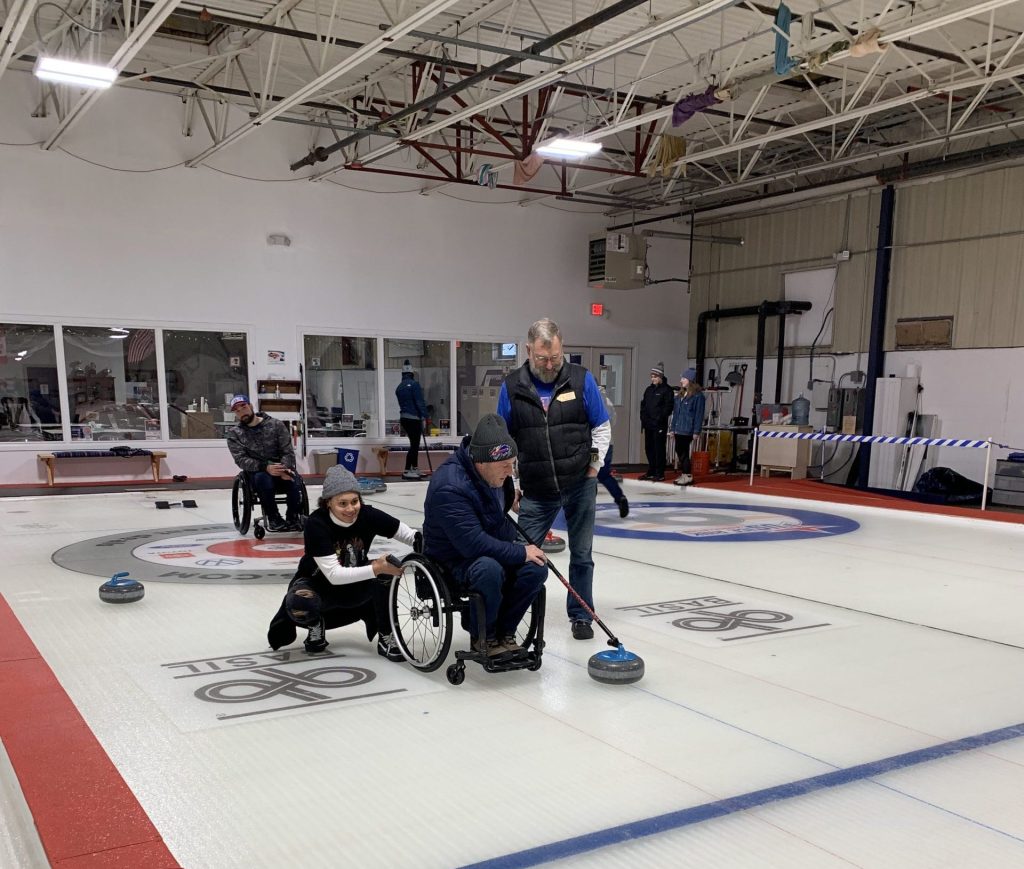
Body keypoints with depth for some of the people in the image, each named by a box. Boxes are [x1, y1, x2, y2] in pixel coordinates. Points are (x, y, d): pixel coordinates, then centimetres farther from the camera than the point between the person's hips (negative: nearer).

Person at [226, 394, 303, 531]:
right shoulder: (234, 434, 2)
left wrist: (284, 469, -23)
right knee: (263, 479, -37)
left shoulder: (276, 425, 2)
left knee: (295, 481, -33)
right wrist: (265, 467, -26)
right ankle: (273, 519, -18)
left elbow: (288, 451, -1)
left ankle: (292, 518, -11)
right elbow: (241, 459, -9)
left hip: (281, 468, 1)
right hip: (256, 472, 0)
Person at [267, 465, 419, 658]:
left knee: (385, 571, -28)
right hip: (317, 583, -3)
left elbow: (409, 535, -12)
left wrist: (421, 541, -36)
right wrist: (375, 568, -43)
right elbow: (334, 575, -33)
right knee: (300, 603, -37)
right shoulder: (316, 525, -29)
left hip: (354, 586, 3)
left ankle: (386, 638, -11)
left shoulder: (368, 515, -20)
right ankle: (315, 625, 0)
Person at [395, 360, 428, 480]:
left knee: (414, 443, 18)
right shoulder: (414, 384, -11)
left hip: (403, 418, 8)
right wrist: (424, 416, -15)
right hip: (414, 418, -8)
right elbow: (420, 402, -17)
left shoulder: (399, 387, 12)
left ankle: (415, 469, 23)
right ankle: (407, 472, -8)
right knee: (414, 445, -4)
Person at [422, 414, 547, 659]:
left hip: (492, 549, 8)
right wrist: (520, 553, -27)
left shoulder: (493, 473, -1)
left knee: (536, 568, -18)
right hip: (453, 562, -8)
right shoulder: (449, 487, -30)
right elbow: (473, 544, -33)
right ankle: (482, 638, -12)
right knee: (489, 570, -38)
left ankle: (504, 632, 0)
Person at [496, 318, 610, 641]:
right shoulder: (512, 387, -2)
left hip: (580, 486, 0)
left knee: (581, 554, 10)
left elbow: (602, 427, 7)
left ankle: (580, 616, 24)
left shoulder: (581, 379, -4)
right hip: (536, 492, 0)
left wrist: (595, 463, -3)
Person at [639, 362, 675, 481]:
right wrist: (643, 417, 6)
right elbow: (643, 404, 19)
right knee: (649, 448, 11)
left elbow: (668, 407, -12)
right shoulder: (649, 390, 17)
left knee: (659, 448, -6)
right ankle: (651, 472, 19)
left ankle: (660, 473, -2)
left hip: (660, 425, -7)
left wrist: (660, 418, -16)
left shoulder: (666, 390, -6)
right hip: (648, 424, 7)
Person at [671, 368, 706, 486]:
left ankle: (688, 475, 1)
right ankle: (684, 474, 19)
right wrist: (673, 427, 16)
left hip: (687, 430, -8)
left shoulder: (698, 395, -9)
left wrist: (696, 431, -14)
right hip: (678, 429, 8)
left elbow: (699, 414, -12)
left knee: (683, 452, -7)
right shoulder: (680, 394, 15)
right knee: (679, 451, 10)